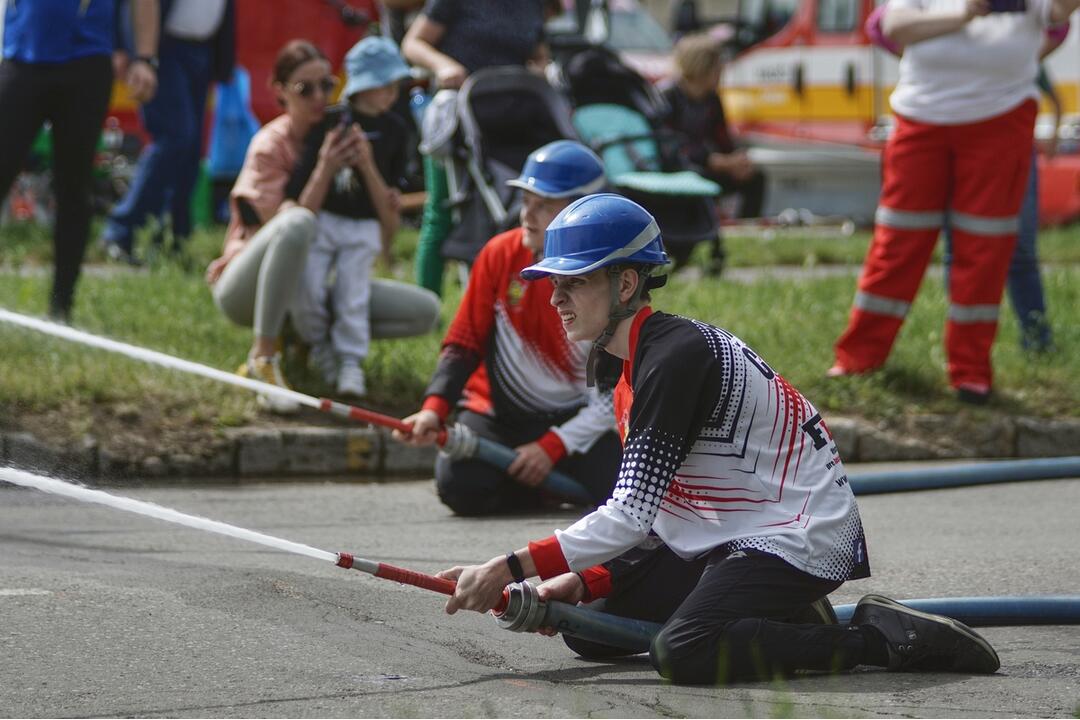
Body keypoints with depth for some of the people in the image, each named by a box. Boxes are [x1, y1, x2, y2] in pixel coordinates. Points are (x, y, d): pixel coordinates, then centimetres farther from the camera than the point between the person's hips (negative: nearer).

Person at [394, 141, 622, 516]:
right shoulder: (500, 254, -6)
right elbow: (463, 344, -2)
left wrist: (553, 446, -18)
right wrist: (435, 408, -20)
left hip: (576, 420, -1)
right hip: (499, 414, 1)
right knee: (460, 486, -27)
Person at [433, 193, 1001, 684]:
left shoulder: (676, 357, -20)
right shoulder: (633, 368, 11)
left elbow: (632, 516, -25)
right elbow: (646, 521, 11)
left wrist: (510, 569, -25)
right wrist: (582, 582, -6)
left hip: (799, 541, -10)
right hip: (726, 541, 10)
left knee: (684, 653, -31)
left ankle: (878, 637, -16)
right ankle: (787, 620, 11)